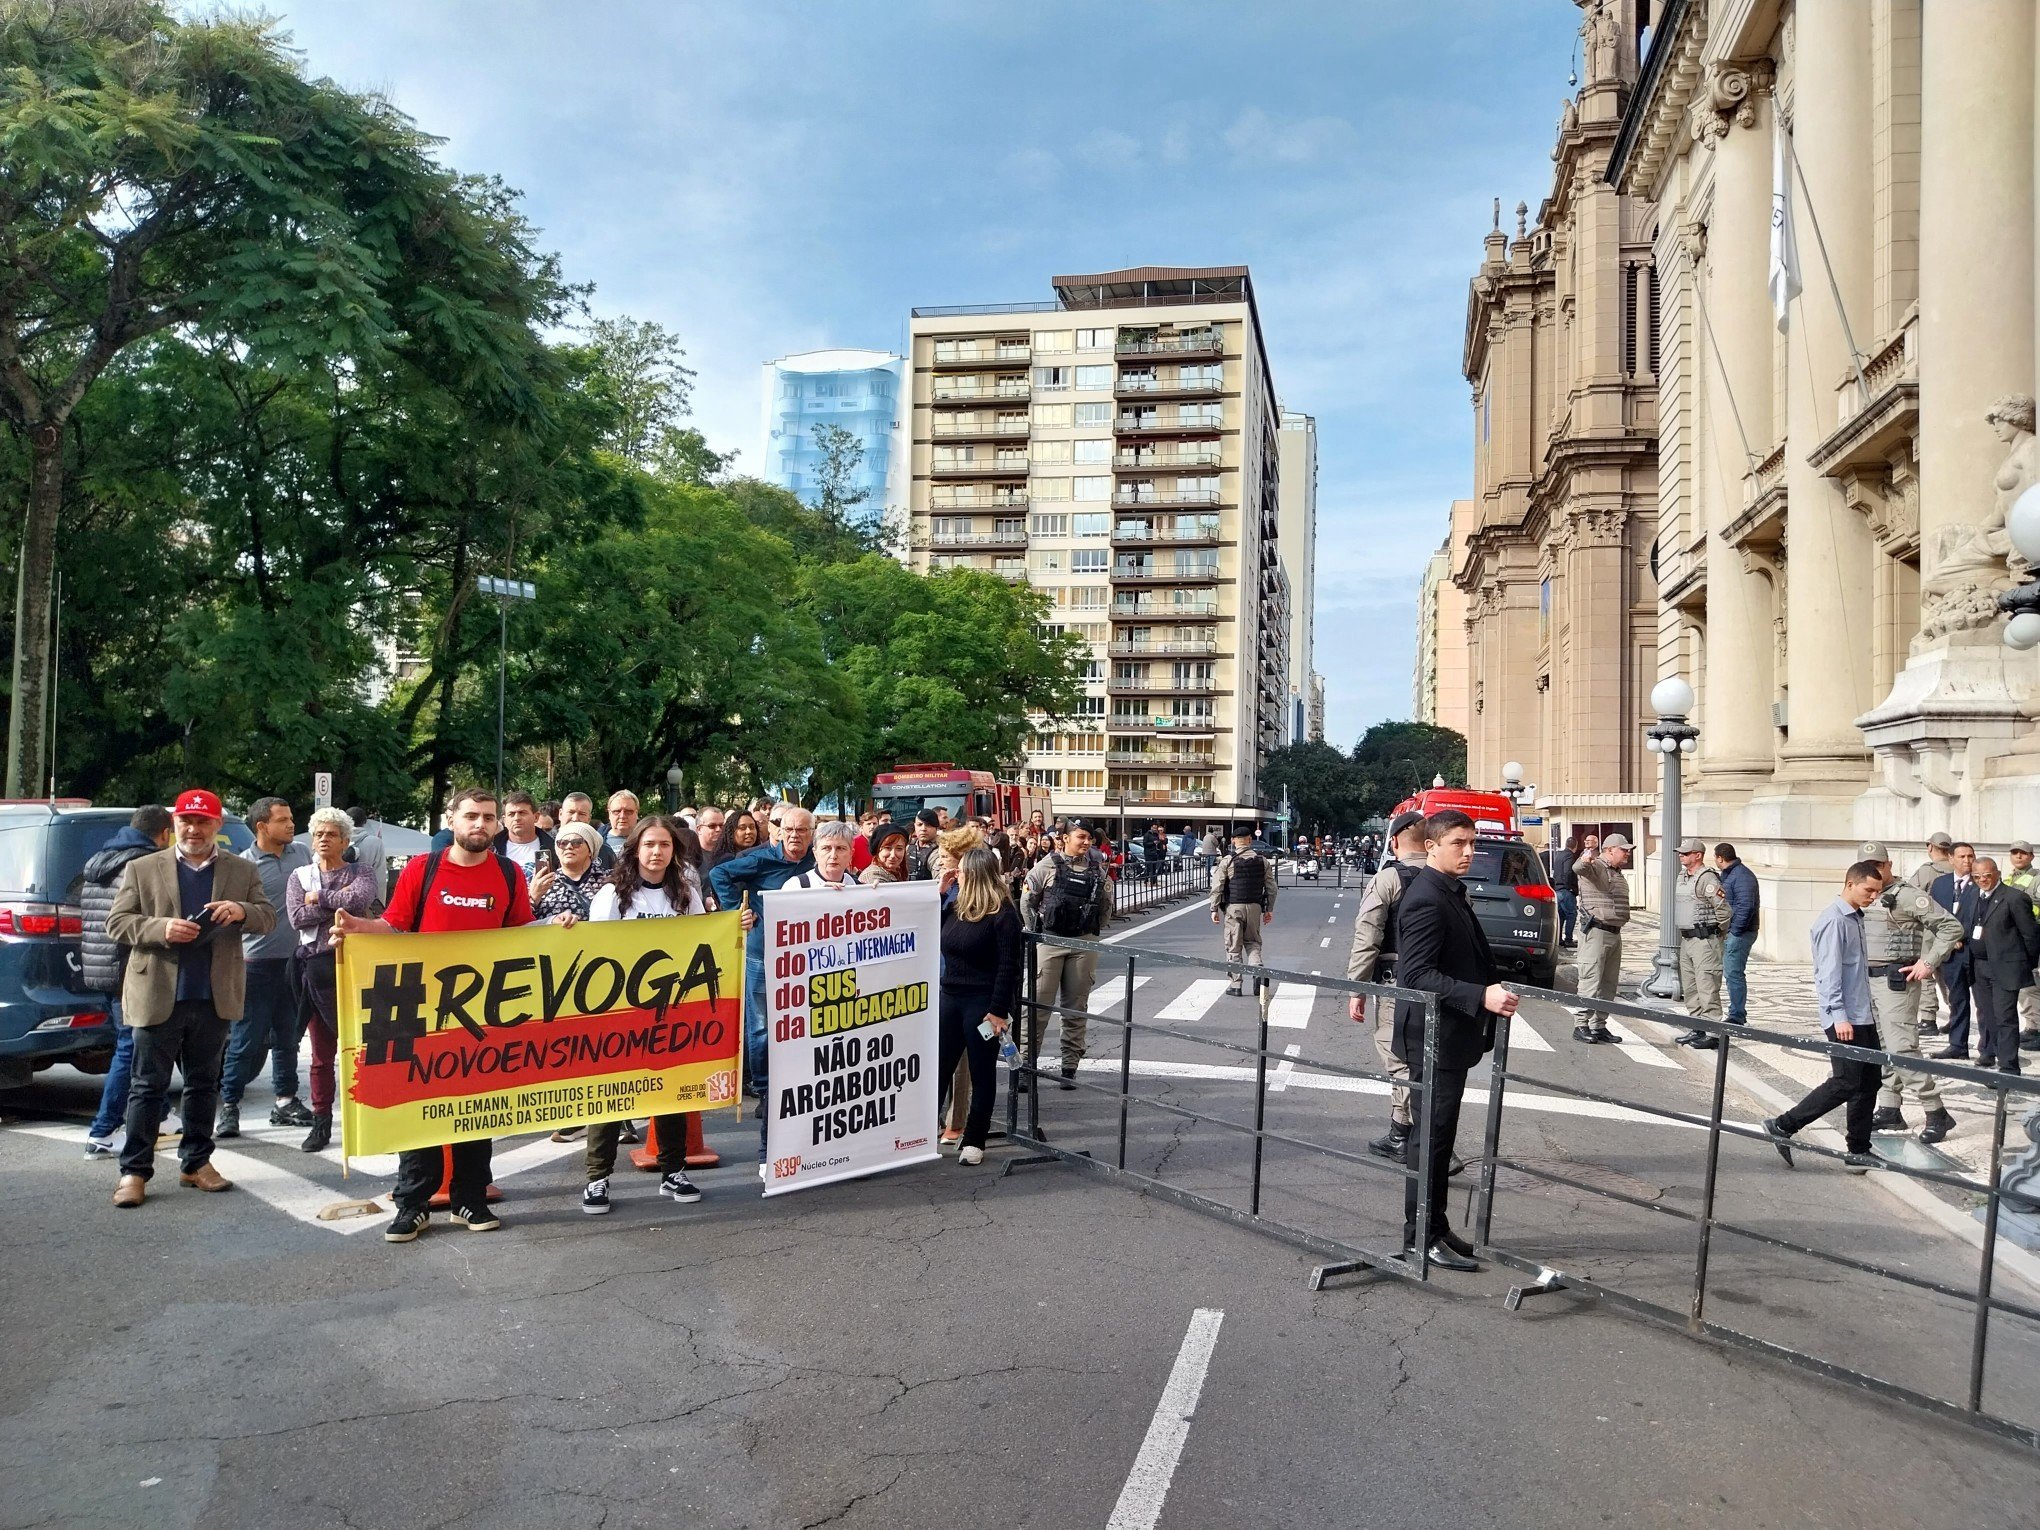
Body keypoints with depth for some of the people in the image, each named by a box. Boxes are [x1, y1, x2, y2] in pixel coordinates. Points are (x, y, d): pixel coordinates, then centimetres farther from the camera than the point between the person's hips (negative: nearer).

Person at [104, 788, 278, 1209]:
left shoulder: (242, 871, 8)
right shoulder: (142, 869, 4)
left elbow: (268, 918, 5)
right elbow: (117, 922, 0)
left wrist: (242, 912, -17)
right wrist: (161, 929, -18)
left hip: (215, 997, 2)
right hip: (158, 995, -2)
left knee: (204, 1084, 11)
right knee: (149, 1085, 3)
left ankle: (196, 1162, 21)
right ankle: (134, 1171, 9)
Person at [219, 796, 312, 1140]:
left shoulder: (302, 853, 6)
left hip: (297, 959, 5)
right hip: (258, 963, -5)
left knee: (287, 1036, 14)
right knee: (248, 1040, -1)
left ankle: (286, 1101, 23)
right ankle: (229, 1105, 11)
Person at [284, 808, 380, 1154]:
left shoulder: (360, 873, 6)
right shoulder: (299, 877, 13)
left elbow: (363, 898, -17)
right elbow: (297, 918, -4)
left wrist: (319, 898, -7)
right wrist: (340, 902, -7)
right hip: (315, 967, 3)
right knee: (321, 1052, 10)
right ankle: (321, 1122, 17)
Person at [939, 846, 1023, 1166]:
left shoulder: (1003, 915, -13)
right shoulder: (955, 908, 9)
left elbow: (1009, 967, -15)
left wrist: (998, 1010, -19)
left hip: (982, 1003, -7)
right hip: (951, 998, 7)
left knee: (982, 1074, 6)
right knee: (939, 1067, 10)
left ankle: (974, 1141, 16)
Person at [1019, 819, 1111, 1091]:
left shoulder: (1098, 870, 7)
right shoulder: (1048, 866, -3)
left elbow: (1106, 905, 19)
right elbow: (1027, 901, 2)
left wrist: (1093, 931, 13)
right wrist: (1036, 932, 3)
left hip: (1084, 944, 3)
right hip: (1050, 942, -3)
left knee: (1076, 1008, 7)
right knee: (1038, 1004, -5)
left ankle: (1070, 1068, 14)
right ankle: (1025, 1064, 0)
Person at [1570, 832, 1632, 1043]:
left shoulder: (1618, 873, 20)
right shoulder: (1595, 866, -11)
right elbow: (1577, 868, -35)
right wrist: (1584, 859, -56)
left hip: (1615, 933, 9)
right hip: (1596, 931, -9)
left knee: (1609, 983, 11)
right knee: (1591, 981, -10)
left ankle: (1599, 1025, 19)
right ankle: (1581, 1026, -7)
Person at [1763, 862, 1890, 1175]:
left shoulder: (1855, 918, 15)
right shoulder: (1834, 920, -15)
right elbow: (1830, 972, -20)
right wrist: (1839, 1015, -23)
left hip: (1863, 1015, 10)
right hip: (1844, 1018, -10)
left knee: (1869, 1080, 11)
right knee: (1846, 1082, -10)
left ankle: (1859, 1151, 18)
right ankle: (1783, 1127, -2)